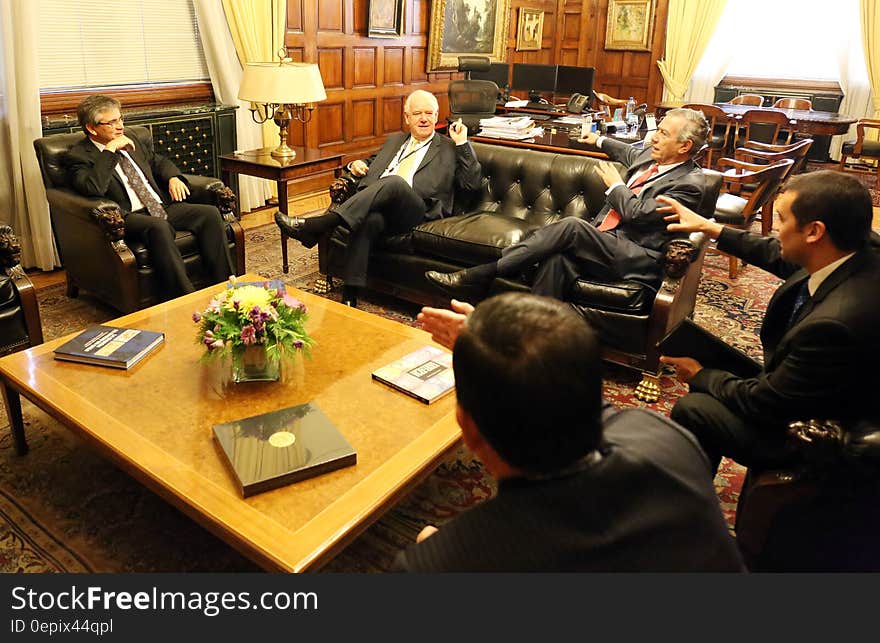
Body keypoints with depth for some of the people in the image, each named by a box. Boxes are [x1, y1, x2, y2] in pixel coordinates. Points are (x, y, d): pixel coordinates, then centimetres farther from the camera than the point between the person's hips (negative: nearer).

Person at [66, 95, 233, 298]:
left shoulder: (130, 137, 21)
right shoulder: (78, 156, -1)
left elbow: (158, 161, 33)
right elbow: (93, 188, -20)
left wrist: (173, 177, 11)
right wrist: (110, 150, -15)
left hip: (163, 206, 7)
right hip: (128, 216, -7)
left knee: (210, 213, -17)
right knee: (159, 227, -39)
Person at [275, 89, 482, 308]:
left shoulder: (450, 148, 20)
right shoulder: (394, 140, 33)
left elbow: (473, 183, 10)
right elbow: (372, 163, 44)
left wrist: (462, 144, 4)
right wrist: (357, 165, 20)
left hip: (415, 211, -3)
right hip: (378, 207, 3)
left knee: (395, 182, -37)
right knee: (368, 220, -35)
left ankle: (315, 226, -44)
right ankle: (350, 296, -37)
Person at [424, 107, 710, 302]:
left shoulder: (691, 182, -7)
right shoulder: (651, 156, 18)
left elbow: (636, 214, -16)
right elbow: (631, 153, 43)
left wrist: (615, 185, -1)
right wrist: (600, 140, 56)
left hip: (637, 259, -7)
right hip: (602, 242, 7)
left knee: (571, 225, -30)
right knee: (559, 258, -28)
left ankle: (478, 277, -28)